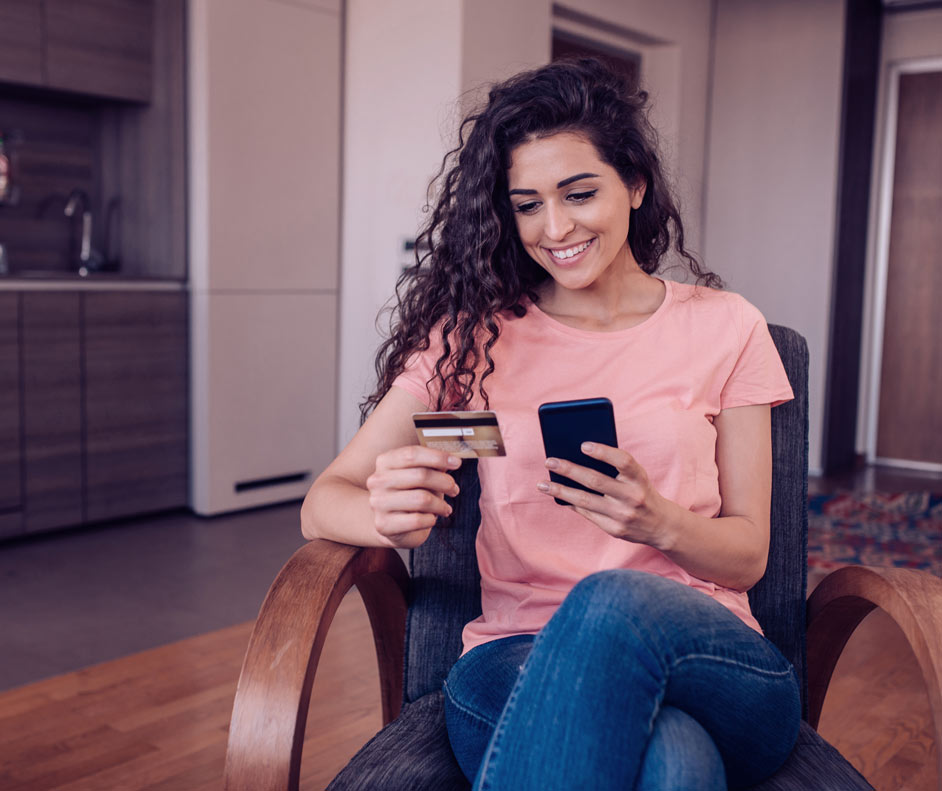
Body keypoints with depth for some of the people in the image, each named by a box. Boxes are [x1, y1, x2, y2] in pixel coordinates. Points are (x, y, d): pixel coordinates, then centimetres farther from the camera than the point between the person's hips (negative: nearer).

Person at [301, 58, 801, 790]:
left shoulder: (725, 328, 7)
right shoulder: (473, 335, 7)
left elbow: (747, 554, 7)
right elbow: (322, 505, 2)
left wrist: (659, 522, -17)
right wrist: (388, 515, -23)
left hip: (707, 660, 2)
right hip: (517, 660, -1)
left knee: (615, 599, -35)